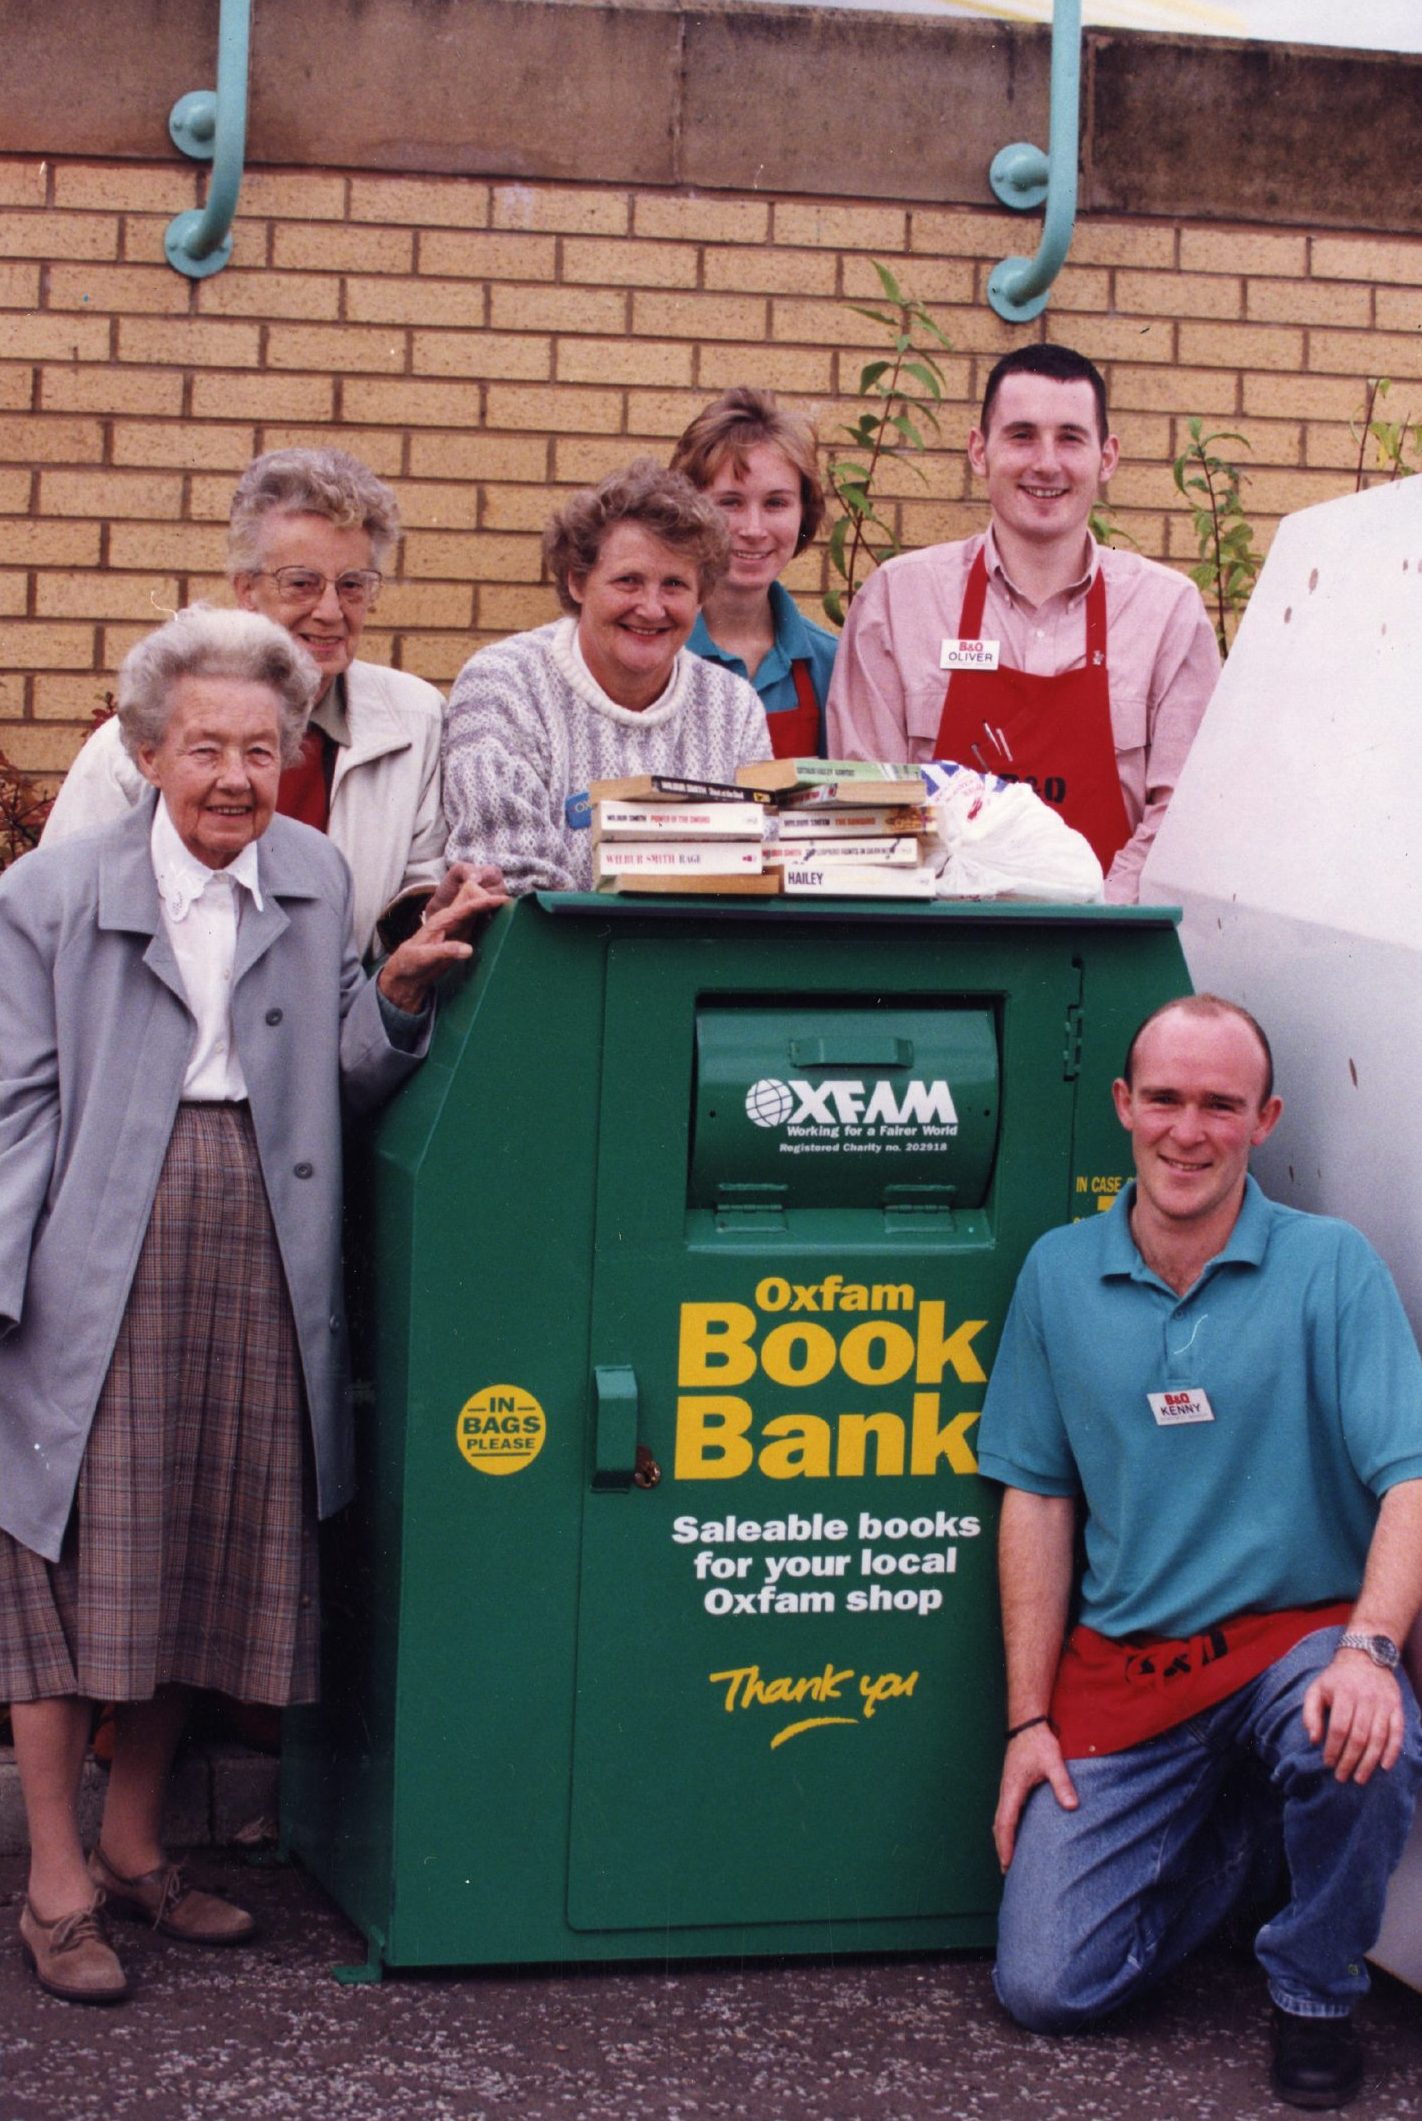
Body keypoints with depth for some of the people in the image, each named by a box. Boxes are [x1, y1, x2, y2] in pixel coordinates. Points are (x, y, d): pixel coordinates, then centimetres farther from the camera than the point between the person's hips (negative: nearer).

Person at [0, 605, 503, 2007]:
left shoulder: (316, 881, 11)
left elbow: (347, 1084, 11)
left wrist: (400, 991, -6)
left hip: (255, 1261, 4)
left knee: (204, 1563, 9)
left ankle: (134, 1845, 25)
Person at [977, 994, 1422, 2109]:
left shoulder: (1330, 1267, -5)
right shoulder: (1060, 1273, 4)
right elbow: (1038, 1500, 7)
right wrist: (1030, 1720, 2)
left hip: (1297, 1634, -2)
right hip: (1123, 1671, 3)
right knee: (1046, 1986, -7)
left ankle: (1317, 1992, -5)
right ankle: (1241, 1842, 23)